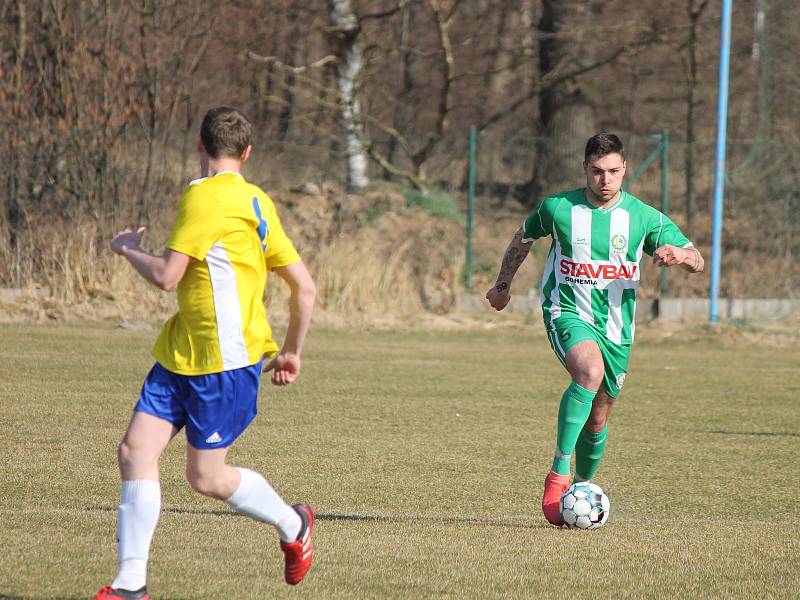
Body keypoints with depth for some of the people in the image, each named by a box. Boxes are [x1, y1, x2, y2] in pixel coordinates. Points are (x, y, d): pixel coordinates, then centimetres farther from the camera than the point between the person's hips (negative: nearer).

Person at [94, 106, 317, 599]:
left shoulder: (204, 197, -14)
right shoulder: (258, 203, 12)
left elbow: (166, 276, -17)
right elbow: (305, 287, 13)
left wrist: (128, 249, 3)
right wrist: (291, 352, 23)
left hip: (225, 362, -9)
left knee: (205, 477, 3)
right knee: (136, 450, -1)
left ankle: (293, 525, 27)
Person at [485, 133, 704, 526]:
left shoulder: (644, 217, -3)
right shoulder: (557, 208, -4)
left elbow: (697, 262, -4)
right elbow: (523, 238, 16)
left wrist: (678, 253, -27)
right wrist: (503, 284, 27)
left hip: (615, 325, 3)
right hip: (567, 313, -3)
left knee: (598, 419, 11)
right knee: (590, 371, -34)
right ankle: (558, 475, -31)